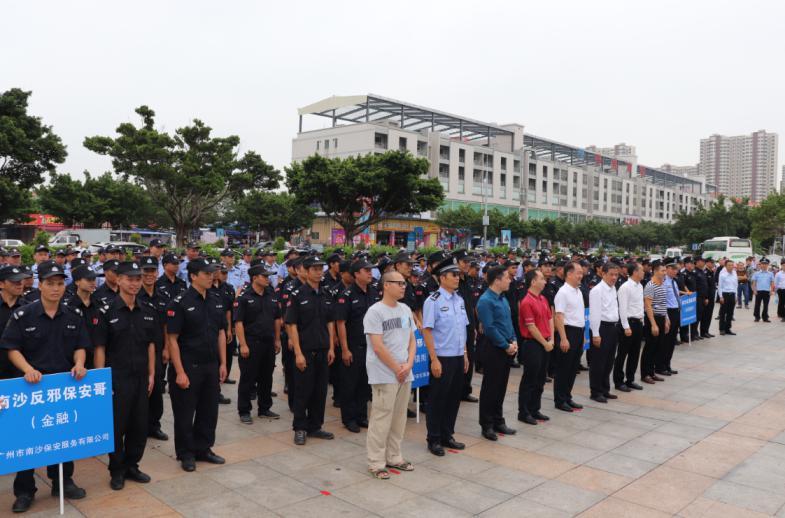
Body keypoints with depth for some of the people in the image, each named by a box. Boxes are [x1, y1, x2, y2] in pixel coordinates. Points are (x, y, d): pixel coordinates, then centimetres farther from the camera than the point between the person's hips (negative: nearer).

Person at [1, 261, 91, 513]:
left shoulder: (73, 316, 2)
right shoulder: (22, 315, -7)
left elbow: (80, 346, 6)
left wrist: (79, 364, -13)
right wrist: (28, 369, -22)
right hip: (32, 384, -3)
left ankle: (63, 482, 30)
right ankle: (24, 490, 20)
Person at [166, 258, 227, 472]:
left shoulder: (216, 301, 6)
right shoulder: (180, 303, -13)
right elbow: (172, 340, -14)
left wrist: (223, 363, 7)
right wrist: (179, 372, -17)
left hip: (211, 366, 6)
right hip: (188, 367, -6)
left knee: (209, 411, 14)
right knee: (185, 413, 7)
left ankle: (203, 448, 30)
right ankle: (186, 454, 23)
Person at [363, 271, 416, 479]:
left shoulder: (406, 310, 10)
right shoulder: (375, 311, -12)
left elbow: (411, 340, 13)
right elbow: (378, 347, -16)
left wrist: (408, 365, -2)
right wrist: (396, 369, -11)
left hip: (405, 374, 7)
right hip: (385, 375, -7)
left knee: (399, 417, 14)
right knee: (381, 418, -1)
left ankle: (394, 457, 27)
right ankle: (376, 463, 10)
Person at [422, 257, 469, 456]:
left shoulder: (459, 300, 8)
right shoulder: (433, 301, -12)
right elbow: (427, 331, -14)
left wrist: (465, 355, 13)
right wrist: (434, 360, -16)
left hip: (459, 357, 7)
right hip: (442, 358, -7)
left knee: (454, 397, 14)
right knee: (437, 399, 5)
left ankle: (447, 436, 30)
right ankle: (434, 440, 19)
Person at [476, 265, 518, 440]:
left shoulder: (503, 298, 11)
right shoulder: (486, 301, -16)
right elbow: (490, 328, -20)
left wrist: (514, 341, 3)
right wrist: (506, 346, -15)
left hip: (507, 349, 8)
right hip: (493, 349, -8)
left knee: (502, 386, 15)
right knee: (490, 388, 1)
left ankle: (498, 421, 27)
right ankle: (487, 425, 12)